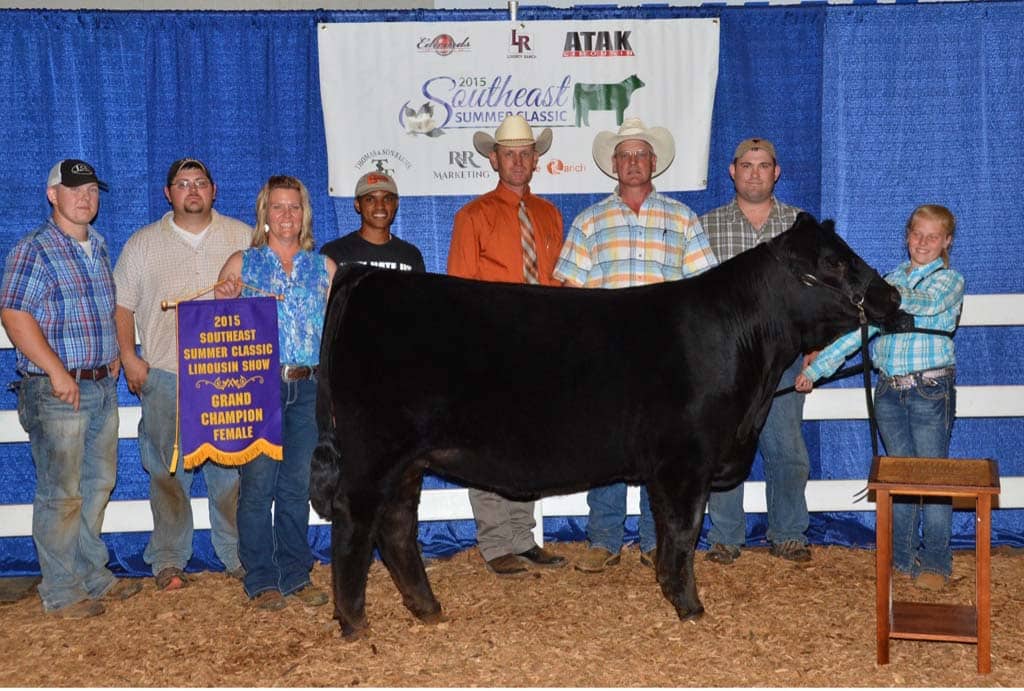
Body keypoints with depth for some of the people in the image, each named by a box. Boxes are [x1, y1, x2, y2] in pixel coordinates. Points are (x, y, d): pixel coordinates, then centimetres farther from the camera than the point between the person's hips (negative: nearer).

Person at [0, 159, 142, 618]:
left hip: (102, 386, 8)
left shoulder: (98, 247, 14)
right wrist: (57, 372, -20)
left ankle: (92, 575, 29)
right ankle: (61, 593, 10)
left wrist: (113, 354, 12)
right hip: (57, 390, -8)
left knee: (98, 485, 16)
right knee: (61, 494, -1)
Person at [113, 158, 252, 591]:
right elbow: (121, 305, 9)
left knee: (231, 470, 2)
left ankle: (237, 554, 13)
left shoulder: (242, 237, 8)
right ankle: (168, 560, 14)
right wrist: (129, 359, -2)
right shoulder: (143, 243, 9)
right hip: (165, 378, 0)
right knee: (168, 472, 3)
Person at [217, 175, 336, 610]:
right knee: (257, 484, -2)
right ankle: (261, 580, 8)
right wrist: (225, 301, -11)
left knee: (298, 486, 8)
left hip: (307, 389, 2)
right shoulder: (241, 264, 6)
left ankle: (296, 574, 19)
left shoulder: (324, 267, 11)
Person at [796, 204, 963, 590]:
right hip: (889, 391, 4)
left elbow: (929, 303, -24)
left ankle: (935, 562, 9)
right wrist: (817, 368, 2)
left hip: (931, 390, -4)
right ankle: (902, 557, 19)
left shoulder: (950, 280, 0)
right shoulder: (891, 280, 13)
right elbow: (856, 329, 9)